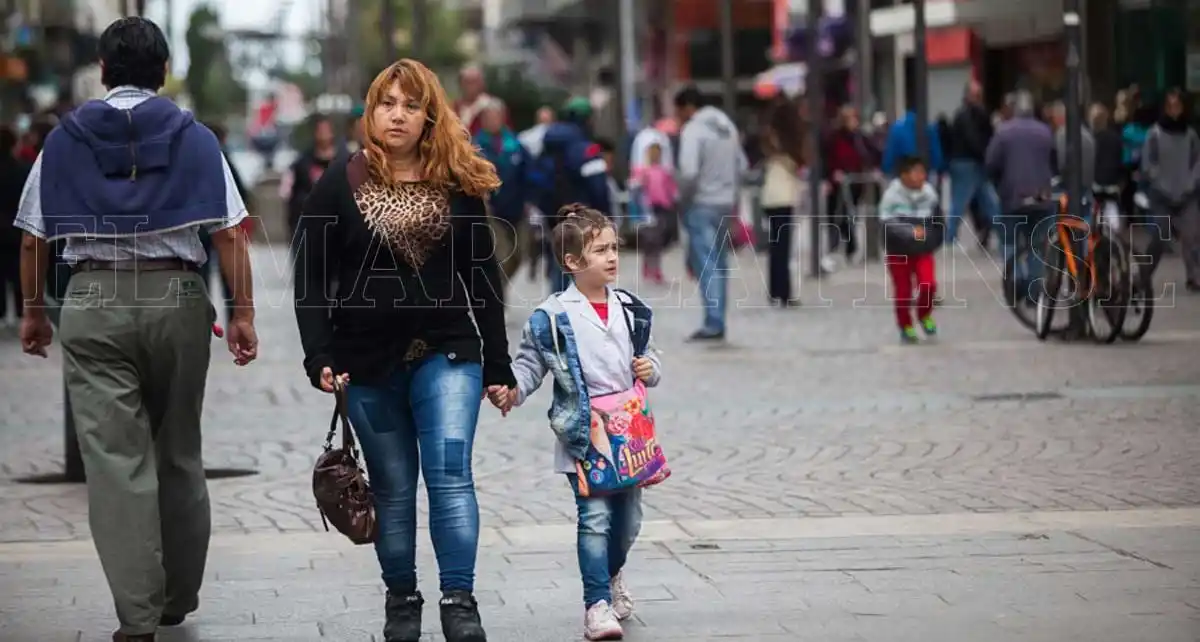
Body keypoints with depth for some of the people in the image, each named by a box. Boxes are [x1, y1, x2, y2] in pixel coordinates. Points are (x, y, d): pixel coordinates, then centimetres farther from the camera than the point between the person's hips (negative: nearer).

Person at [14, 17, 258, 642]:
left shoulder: (64, 140, 7)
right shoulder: (194, 138, 4)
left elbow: (32, 238, 6)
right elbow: (229, 233, -3)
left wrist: (33, 310, 17)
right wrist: (242, 312, 1)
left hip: (93, 303, -1)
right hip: (177, 297, 1)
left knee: (115, 459, -1)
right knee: (179, 454, 15)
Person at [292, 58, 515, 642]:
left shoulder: (460, 185, 5)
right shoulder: (340, 185, 0)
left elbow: (483, 280, 7)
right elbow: (312, 279, 0)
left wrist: (497, 365, 6)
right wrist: (319, 357, -11)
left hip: (446, 353, 0)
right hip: (369, 360, 0)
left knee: (450, 475, -11)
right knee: (392, 488, 8)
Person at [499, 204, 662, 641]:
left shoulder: (630, 310, 8)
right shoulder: (552, 317, -7)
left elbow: (648, 356, 19)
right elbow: (529, 363, -2)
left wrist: (650, 370, -3)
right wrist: (511, 389, -20)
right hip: (581, 435, -5)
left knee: (628, 519, 15)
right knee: (595, 517, -12)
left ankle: (612, 576, 43)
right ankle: (597, 605, -7)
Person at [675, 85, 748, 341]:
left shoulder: (693, 130, -14)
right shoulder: (726, 125, 11)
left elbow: (689, 172, -23)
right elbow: (742, 166, 15)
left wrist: (683, 198, -9)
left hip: (702, 205, -8)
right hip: (726, 204, 8)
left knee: (706, 265, -8)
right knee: (719, 265, 13)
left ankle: (713, 323, -14)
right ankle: (717, 321, 17)